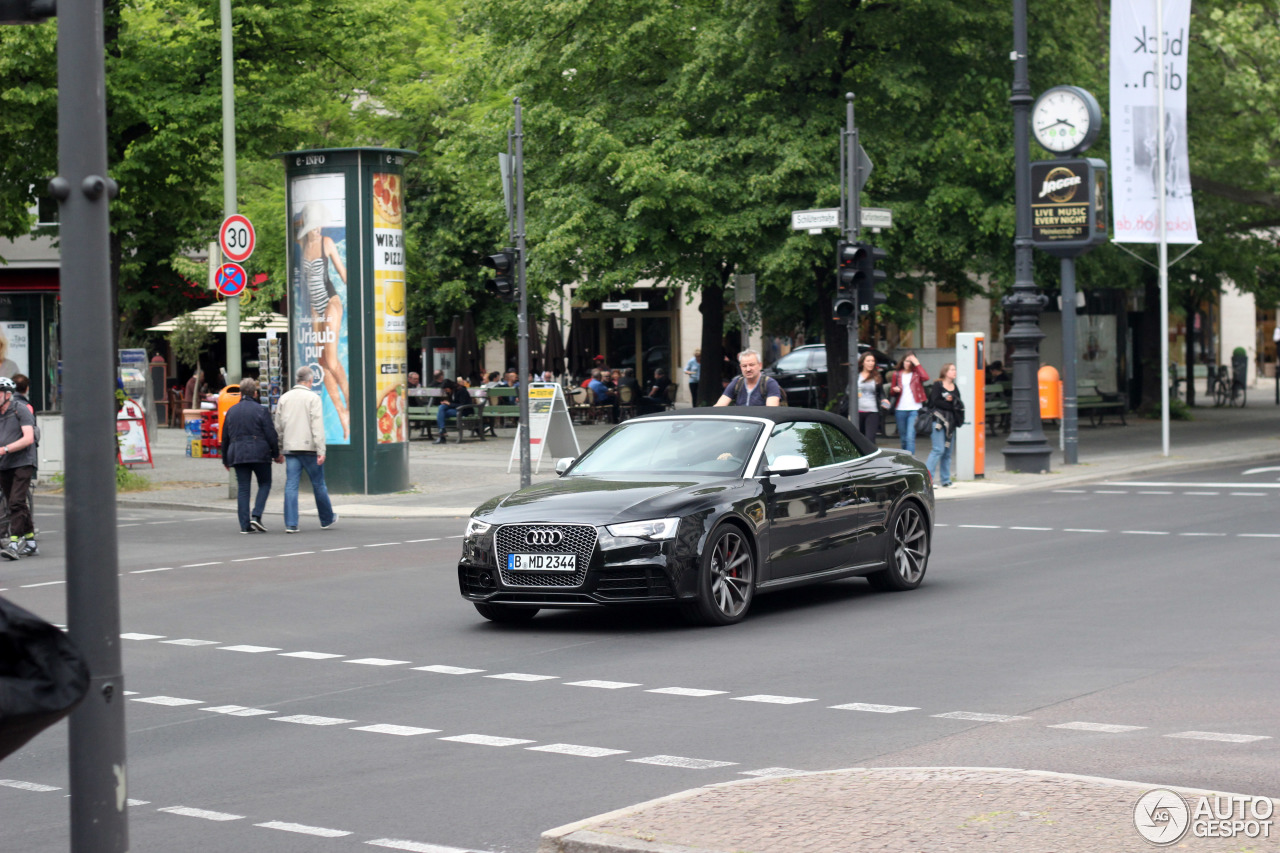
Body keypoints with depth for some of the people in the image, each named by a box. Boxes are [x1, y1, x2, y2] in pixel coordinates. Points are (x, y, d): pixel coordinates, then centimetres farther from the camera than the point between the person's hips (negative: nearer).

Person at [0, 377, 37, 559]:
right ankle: (31, 543, 20)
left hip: (22, 463, -7)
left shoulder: (21, 410, -7)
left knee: (16, 502, -16)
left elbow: (28, 438, -16)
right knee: (15, 505, 10)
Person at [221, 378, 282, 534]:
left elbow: (225, 437, 15)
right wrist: (276, 454, 6)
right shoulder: (261, 410, -3)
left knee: (243, 488, 4)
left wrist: (225, 459, 22)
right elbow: (271, 435, -5)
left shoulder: (231, 411, 11)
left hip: (237, 455, 4)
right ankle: (256, 516, -6)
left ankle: (245, 525, 0)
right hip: (259, 454, -3)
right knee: (264, 484, 10)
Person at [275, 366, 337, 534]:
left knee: (291, 485, 1)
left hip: (290, 448, 4)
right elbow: (317, 426, -13)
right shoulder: (312, 397, -6)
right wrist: (321, 451, -15)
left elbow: (278, 426, 13)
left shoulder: (284, 398, 9)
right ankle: (327, 519, 22)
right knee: (318, 484, 9)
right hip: (309, 447, -4)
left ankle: (291, 524, -7)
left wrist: (280, 450, 21)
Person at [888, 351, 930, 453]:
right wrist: (895, 390, -7)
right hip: (900, 409, 3)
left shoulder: (917, 373, 5)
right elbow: (891, 393, 16)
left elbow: (926, 377, -18)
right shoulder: (897, 374, 12)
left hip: (914, 409, -3)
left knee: (910, 438, -15)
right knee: (903, 439, 11)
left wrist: (917, 364, -12)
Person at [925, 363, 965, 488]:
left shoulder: (954, 387, 18)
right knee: (939, 449, -16)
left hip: (950, 422, 7)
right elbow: (935, 402, -11)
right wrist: (951, 405, -8)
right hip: (938, 420, -7)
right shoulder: (938, 385, -2)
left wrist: (951, 400, -7)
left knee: (948, 452, 8)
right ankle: (928, 477, -16)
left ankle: (945, 480, 13)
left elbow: (959, 405, 12)